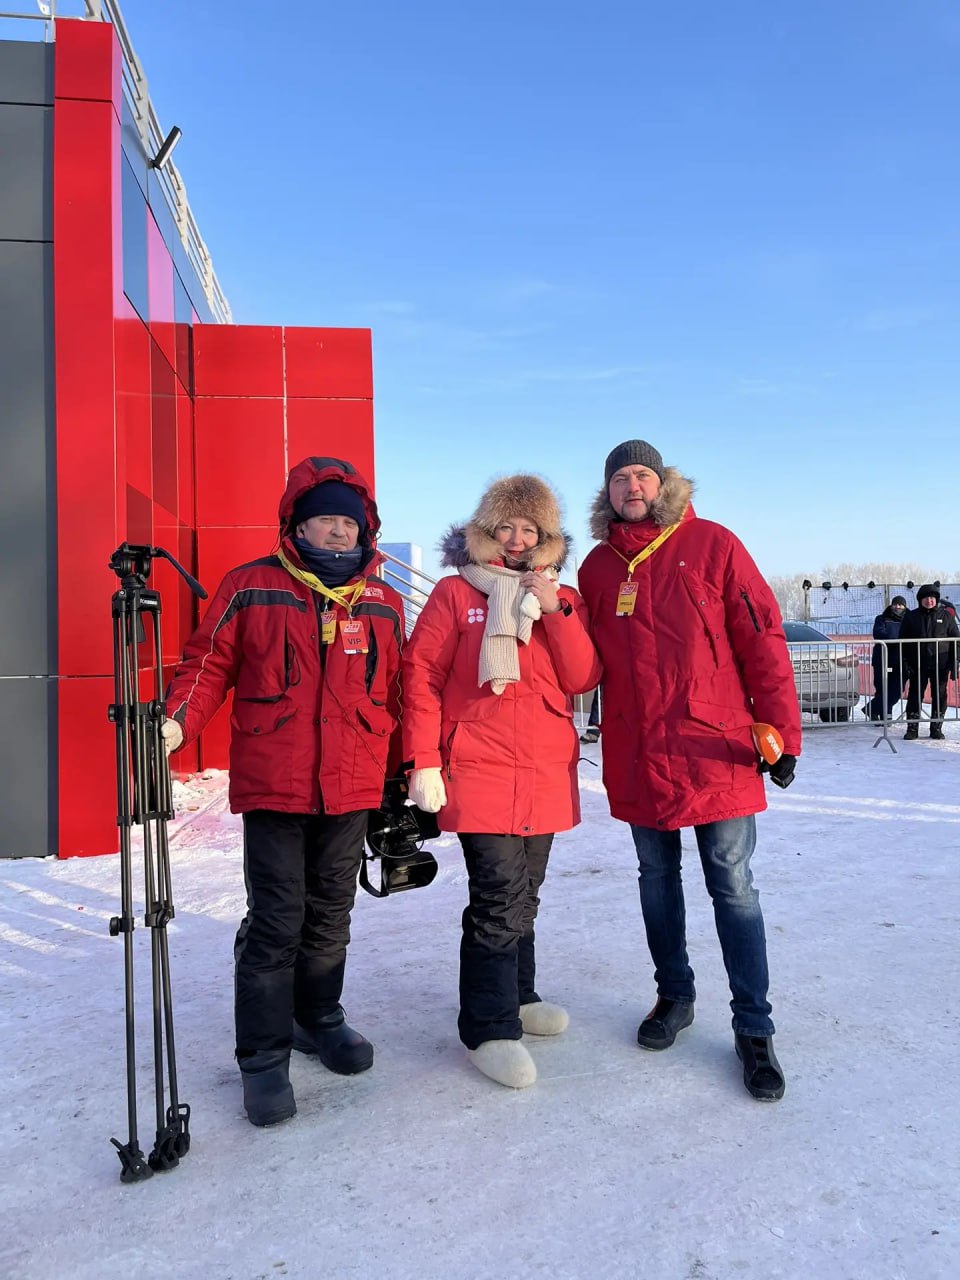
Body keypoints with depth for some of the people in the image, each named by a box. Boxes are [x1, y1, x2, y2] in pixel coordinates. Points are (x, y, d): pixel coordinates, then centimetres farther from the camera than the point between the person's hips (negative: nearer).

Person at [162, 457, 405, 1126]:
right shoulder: (250, 588, -1)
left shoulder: (384, 604, 8)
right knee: (276, 920, 0)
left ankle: (318, 1019, 38)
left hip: (351, 789, 4)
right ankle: (264, 1057, 16)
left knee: (331, 915, 17)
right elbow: (208, 663, 1)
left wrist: (404, 775, 14)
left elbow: (397, 693, 13)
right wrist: (175, 722, -16)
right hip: (273, 786, -3)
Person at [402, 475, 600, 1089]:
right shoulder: (456, 593, -1)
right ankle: (490, 1030, 5)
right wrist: (424, 761, -11)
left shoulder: (563, 599, 11)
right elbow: (421, 675, -5)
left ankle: (516, 997, 35)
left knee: (524, 893, 17)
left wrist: (556, 612, -11)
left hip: (546, 772, 5)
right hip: (480, 768, -5)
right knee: (500, 897, -9)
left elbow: (583, 678, 0)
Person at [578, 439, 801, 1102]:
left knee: (733, 888, 3)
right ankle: (675, 994, 36)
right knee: (657, 879, 16)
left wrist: (781, 731, -9)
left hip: (718, 751, -3)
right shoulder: (599, 566, 6)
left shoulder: (713, 544, -3)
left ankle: (754, 1028, 17)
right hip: (638, 756, 3)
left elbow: (762, 639, -5)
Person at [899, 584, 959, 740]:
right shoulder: (911, 617, 5)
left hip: (940, 665, 0)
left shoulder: (946, 616, 4)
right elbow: (904, 642, 5)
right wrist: (906, 663, -3)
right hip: (918, 665, 0)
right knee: (915, 696, 0)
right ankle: (912, 728, 4)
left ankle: (936, 727, 14)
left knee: (939, 697, 5)